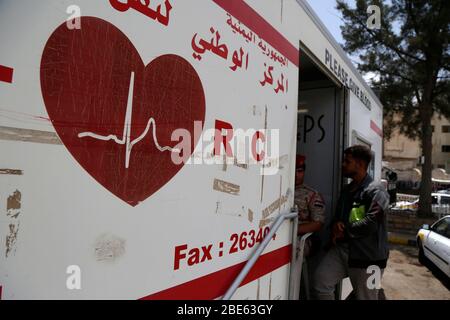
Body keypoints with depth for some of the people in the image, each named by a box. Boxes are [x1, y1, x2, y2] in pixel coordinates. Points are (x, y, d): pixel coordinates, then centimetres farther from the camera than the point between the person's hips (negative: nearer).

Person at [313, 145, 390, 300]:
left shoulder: (376, 191, -11)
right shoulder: (347, 190, 15)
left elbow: (370, 223, -22)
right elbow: (338, 216, 21)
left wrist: (344, 231, -10)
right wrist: (336, 226, -3)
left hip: (367, 255, -7)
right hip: (342, 248, 7)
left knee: (365, 297, 9)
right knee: (320, 280, -5)